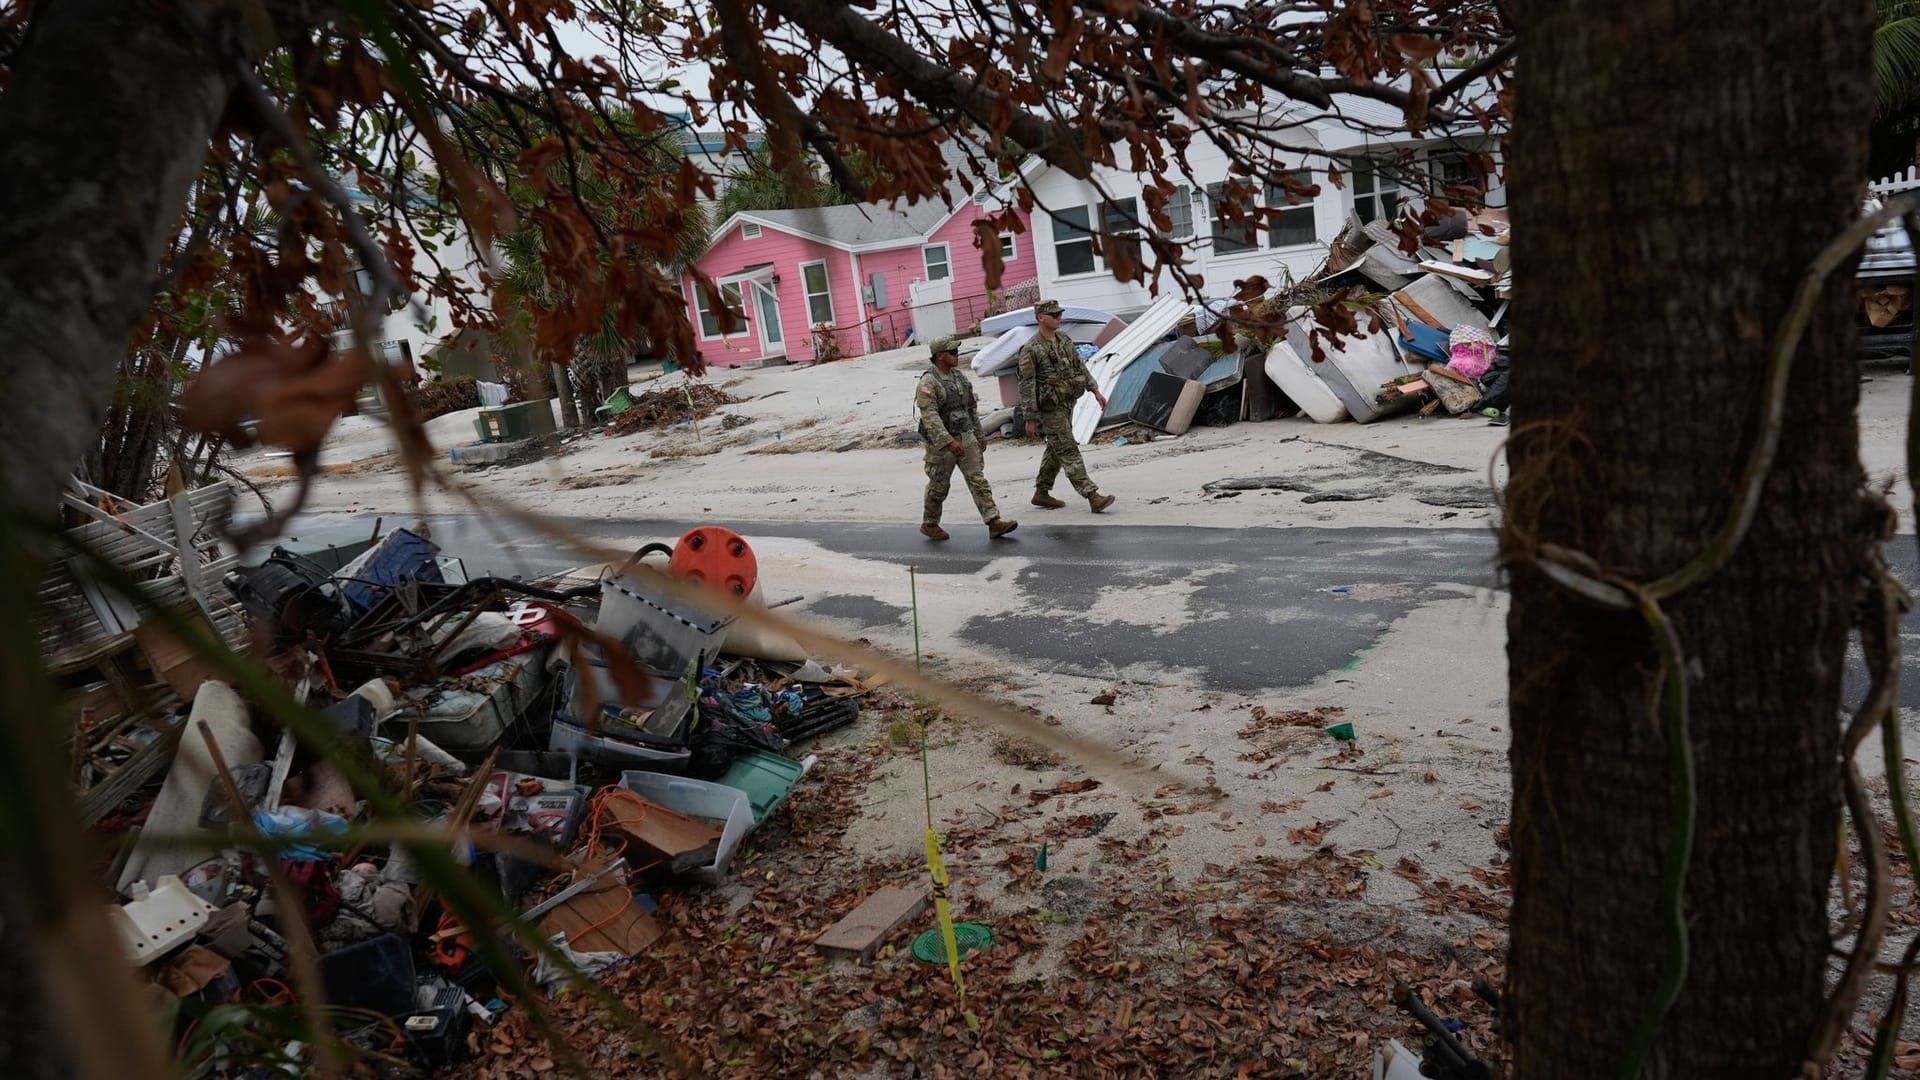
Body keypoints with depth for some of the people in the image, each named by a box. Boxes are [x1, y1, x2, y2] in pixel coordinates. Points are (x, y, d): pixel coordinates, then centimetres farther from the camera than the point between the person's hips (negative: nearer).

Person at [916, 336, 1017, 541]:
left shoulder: (960, 378, 11)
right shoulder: (929, 383, -14)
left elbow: (972, 408, 20)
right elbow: (929, 416, -24)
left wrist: (979, 434, 19)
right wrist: (948, 442, -30)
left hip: (966, 438, 6)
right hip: (941, 442, -6)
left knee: (978, 480, -2)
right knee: (939, 486, 6)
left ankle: (994, 523, -6)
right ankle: (929, 524, 25)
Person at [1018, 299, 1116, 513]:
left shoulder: (1064, 340, 8)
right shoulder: (1031, 350, -15)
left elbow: (1080, 366, 17)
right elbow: (1026, 386, -14)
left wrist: (1095, 390, 11)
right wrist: (1031, 419, -14)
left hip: (1068, 403, 8)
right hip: (1051, 408, -8)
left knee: (1056, 450, 15)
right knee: (1069, 452, -8)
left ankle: (1041, 493, 27)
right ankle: (1092, 496, -11)